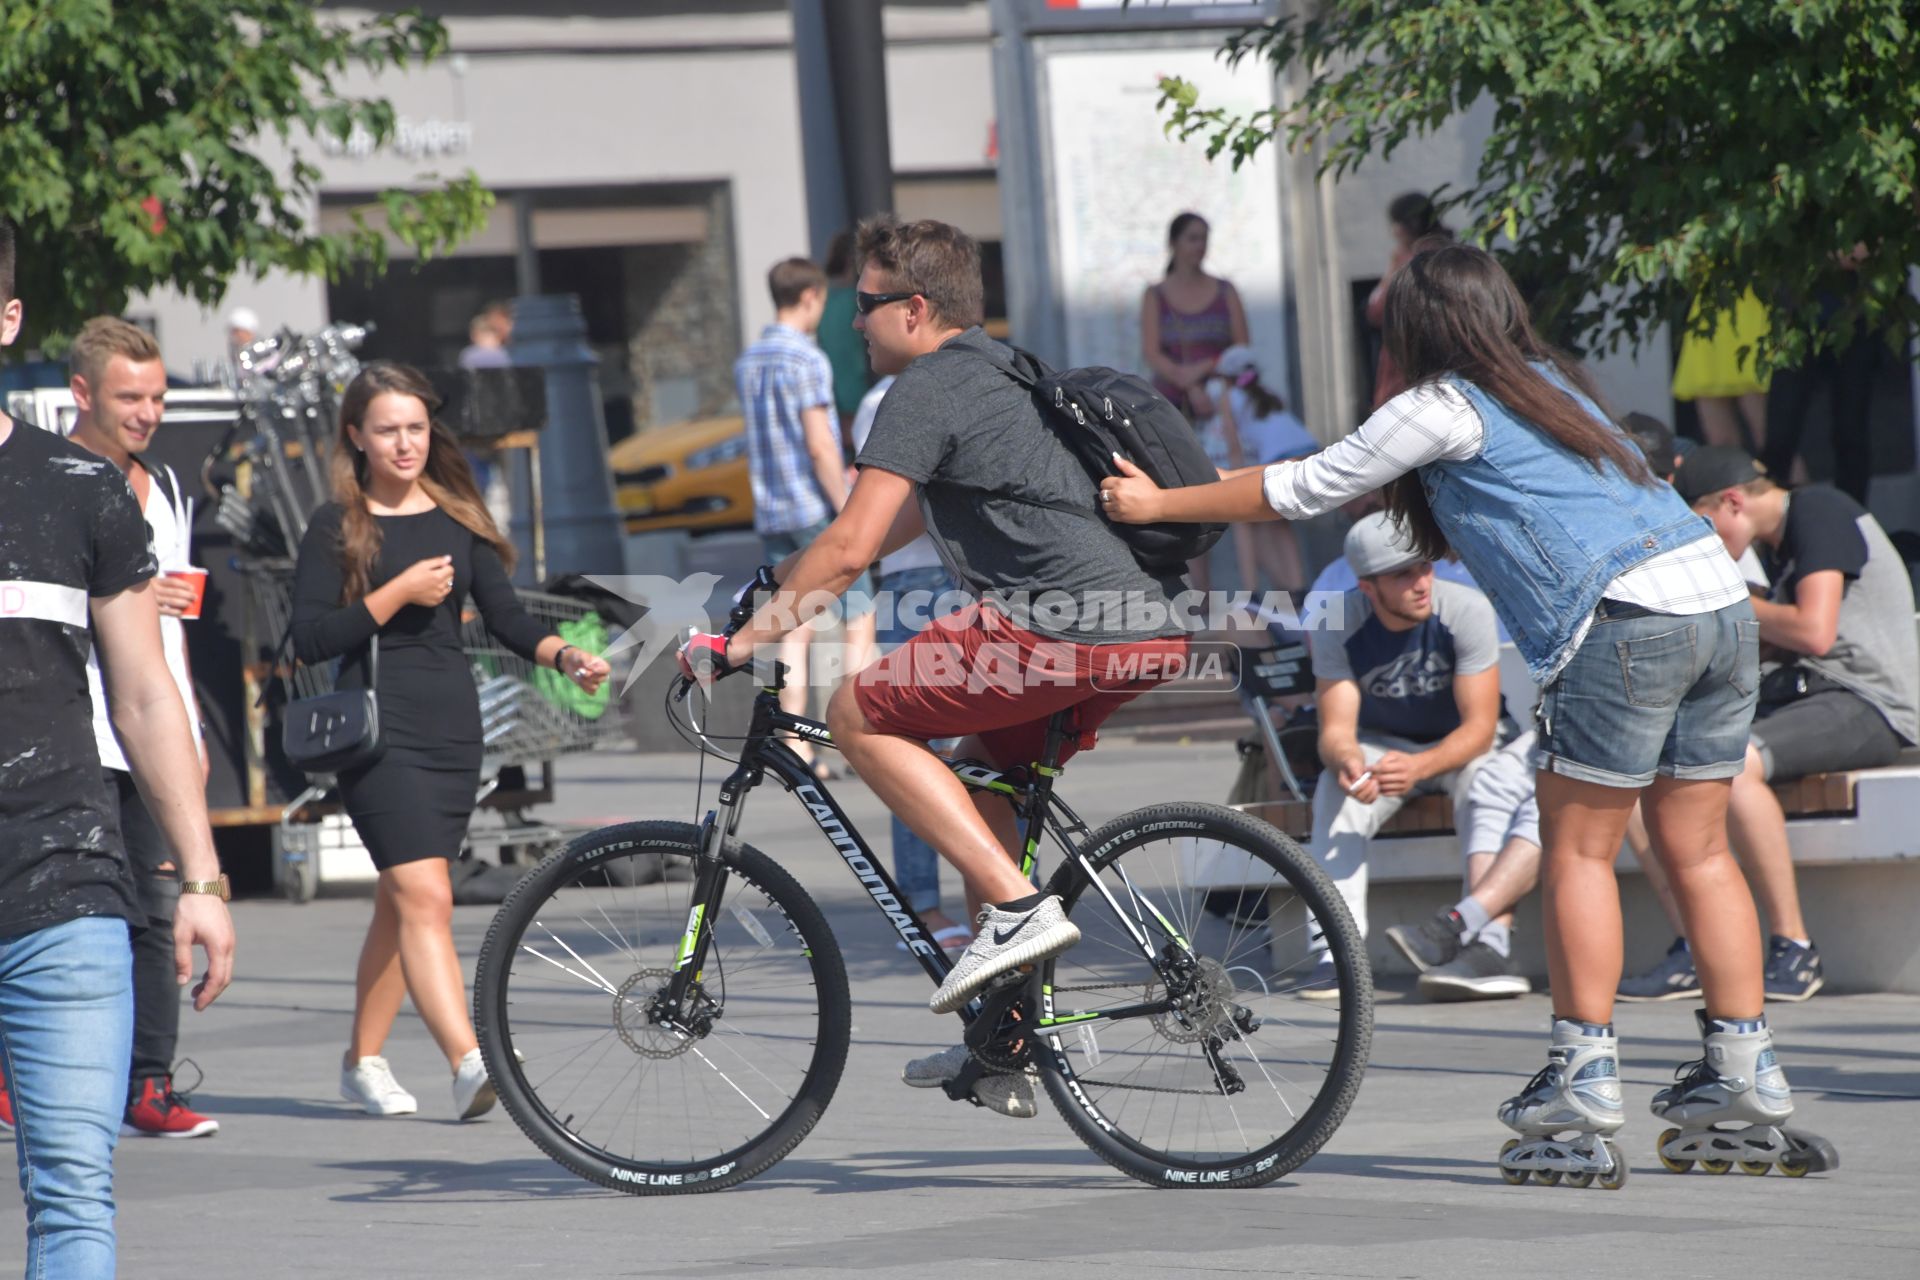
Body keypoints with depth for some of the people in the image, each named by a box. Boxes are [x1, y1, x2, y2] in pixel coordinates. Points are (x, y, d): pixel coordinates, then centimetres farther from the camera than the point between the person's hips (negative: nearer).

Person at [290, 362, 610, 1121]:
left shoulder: (458, 519, 12)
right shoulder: (337, 528, -1)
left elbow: (505, 616, 7)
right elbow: (310, 640, -9)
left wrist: (561, 654, -12)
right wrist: (398, 594, -14)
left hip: (453, 730, 5)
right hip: (378, 728, -5)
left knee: (403, 900, 12)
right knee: (425, 896, -17)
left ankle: (363, 1060, 26)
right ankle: (468, 1065, -27)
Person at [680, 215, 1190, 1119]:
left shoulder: (927, 390, -3)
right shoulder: (999, 374, 27)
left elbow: (849, 549, -11)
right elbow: (903, 525, 39)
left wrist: (746, 641, -4)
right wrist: (787, 577, 40)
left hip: (1066, 626, -10)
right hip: (1154, 628, 10)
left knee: (859, 715, 2)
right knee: (982, 772, 23)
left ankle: (1017, 907, -8)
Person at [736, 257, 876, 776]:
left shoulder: (747, 363, 12)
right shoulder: (807, 360, -13)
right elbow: (819, 445, -17)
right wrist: (848, 512, -13)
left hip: (771, 513, 7)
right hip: (817, 509, -7)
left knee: (796, 630, 6)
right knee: (859, 623, 0)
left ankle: (795, 746, -1)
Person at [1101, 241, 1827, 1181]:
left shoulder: (1445, 407, 2)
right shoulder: (1548, 384, 26)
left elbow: (1308, 490, 9)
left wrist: (1158, 504, 19)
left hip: (1627, 617, -8)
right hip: (1723, 604, 8)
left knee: (1575, 847, 1)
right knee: (1696, 848, 12)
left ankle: (1583, 1077, -1)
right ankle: (1744, 1073, 11)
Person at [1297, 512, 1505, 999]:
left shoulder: (1466, 610, -25)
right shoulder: (1336, 625, -19)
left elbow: (1480, 727, -26)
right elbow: (1336, 728, -21)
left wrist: (1419, 768, -45)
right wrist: (1346, 761, -47)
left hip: (1461, 746, -1)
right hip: (1380, 744, 1)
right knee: (1336, 792, -29)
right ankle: (1334, 953, -35)